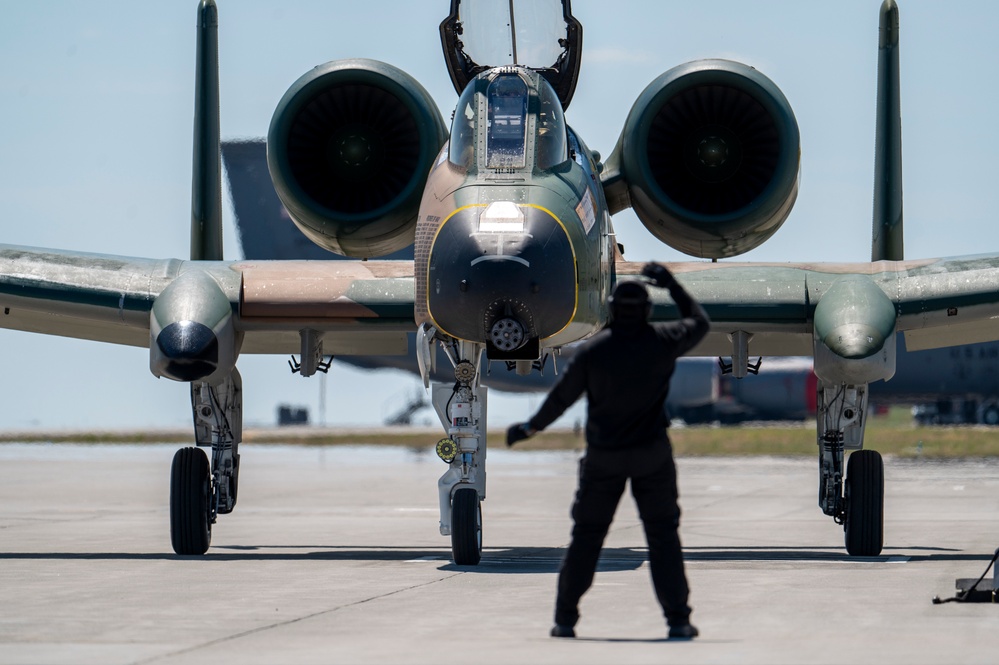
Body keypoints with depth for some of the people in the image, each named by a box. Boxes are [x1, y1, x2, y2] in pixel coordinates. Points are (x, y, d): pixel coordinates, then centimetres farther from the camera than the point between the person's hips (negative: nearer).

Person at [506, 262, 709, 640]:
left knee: (586, 536, 9)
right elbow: (699, 322, 11)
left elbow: (562, 396, -1)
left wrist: (531, 428, 13)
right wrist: (673, 286, 17)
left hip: (603, 456, 0)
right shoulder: (662, 342, -9)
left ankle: (565, 619, 10)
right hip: (652, 454, 0)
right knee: (663, 536, 6)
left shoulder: (593, 349, -9)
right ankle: (678, 620, 2)